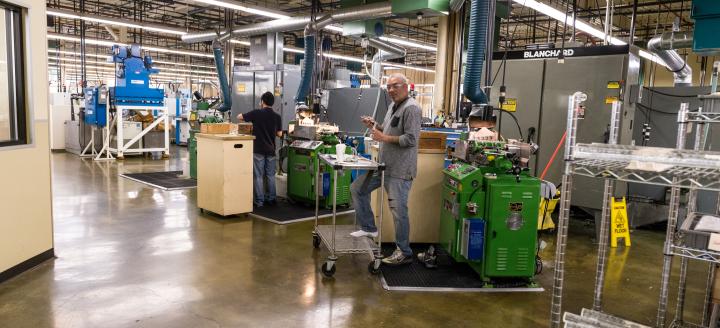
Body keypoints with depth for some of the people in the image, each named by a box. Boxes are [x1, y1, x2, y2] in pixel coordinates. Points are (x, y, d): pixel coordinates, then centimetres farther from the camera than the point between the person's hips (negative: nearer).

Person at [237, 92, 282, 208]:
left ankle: (259, 201, 4)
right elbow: (279, 134, 4)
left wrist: (251, 118, 20)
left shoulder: (256, 113, -8)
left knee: (258, 175, 2)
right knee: (270, 175, 12)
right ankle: (271, 198, 16)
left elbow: (239, 117, 2)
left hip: (258, 150, -3)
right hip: (271, 150, 3)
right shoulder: (277, 117, 0)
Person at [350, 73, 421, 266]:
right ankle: (368, 228, 26)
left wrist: (384, 138, -18)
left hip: (400, 170, -10)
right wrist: (374, 126, 7)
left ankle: (404, 253, 11)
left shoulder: (411, 108, -15)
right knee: (357, 188, 15)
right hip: (383, 165, 10)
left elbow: (411, 139, -22)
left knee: (398, 210, -4)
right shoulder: (393, 106, 15)